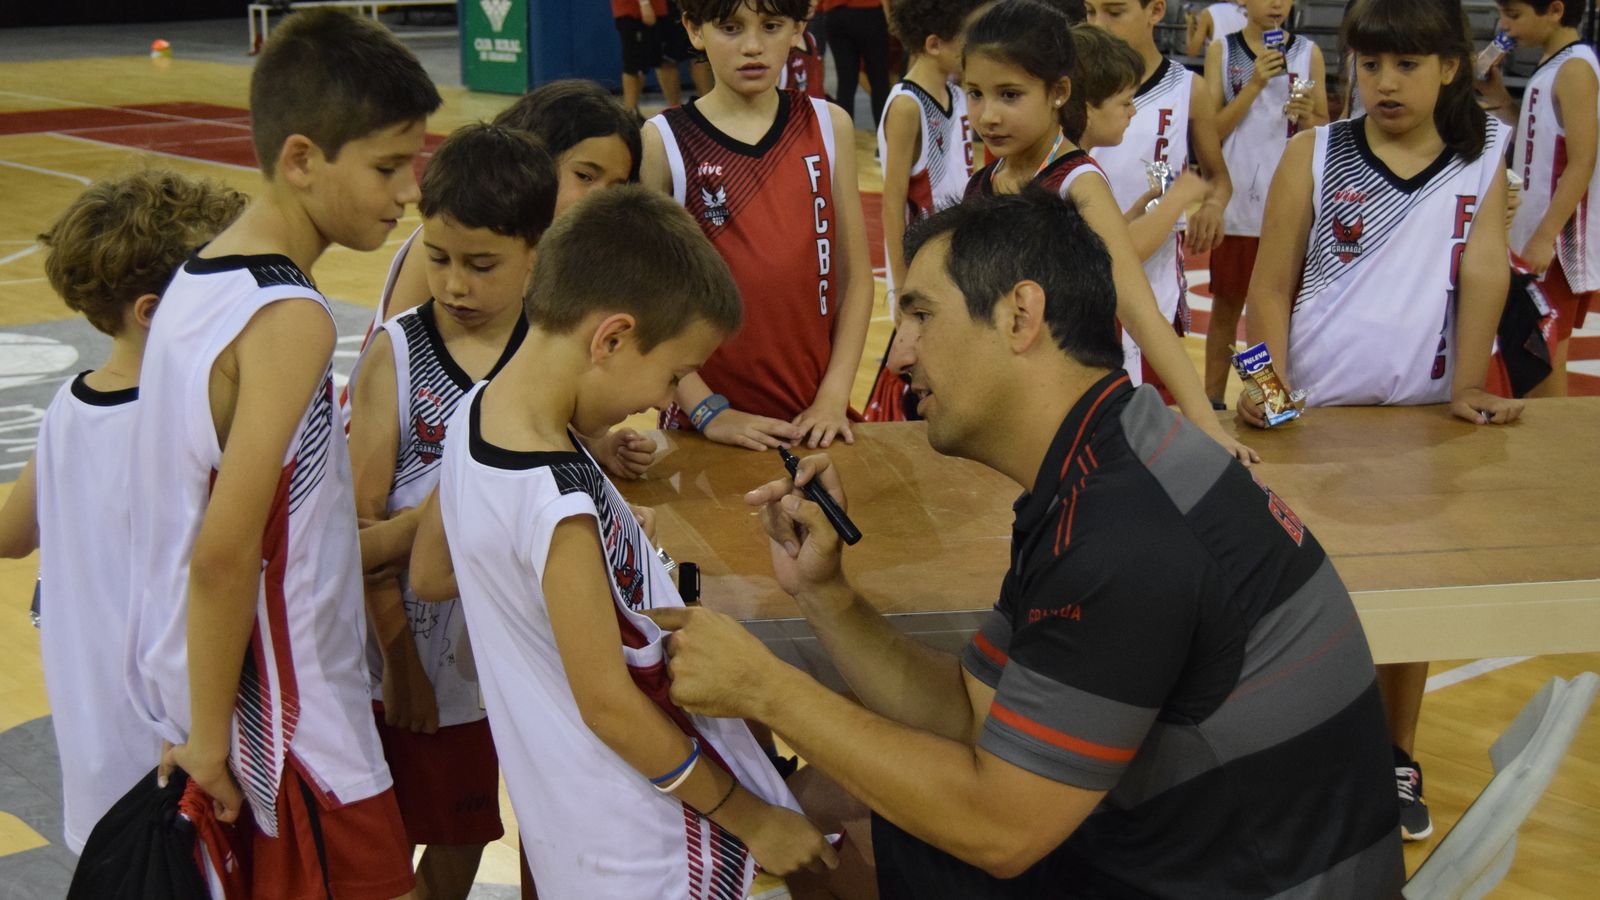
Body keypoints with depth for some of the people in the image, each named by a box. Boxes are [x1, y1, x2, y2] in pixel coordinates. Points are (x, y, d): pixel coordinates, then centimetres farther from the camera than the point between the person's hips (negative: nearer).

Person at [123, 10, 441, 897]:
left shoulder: (198, 279, 4)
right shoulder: (291, 318, -22)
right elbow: (225, 556, -24)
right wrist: (211, 741, -16)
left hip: (186, 685, 8)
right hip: (287, 727, -8)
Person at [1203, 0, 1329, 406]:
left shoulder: (1309, 53, 5)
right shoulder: (1222, 51, 2)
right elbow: (1212, 130, -4)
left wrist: (1306, 116, -13)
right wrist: (1254, 86, -15)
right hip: (1236, 202, -1)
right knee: (1227, 306, 8)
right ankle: (1212, 401, 16)